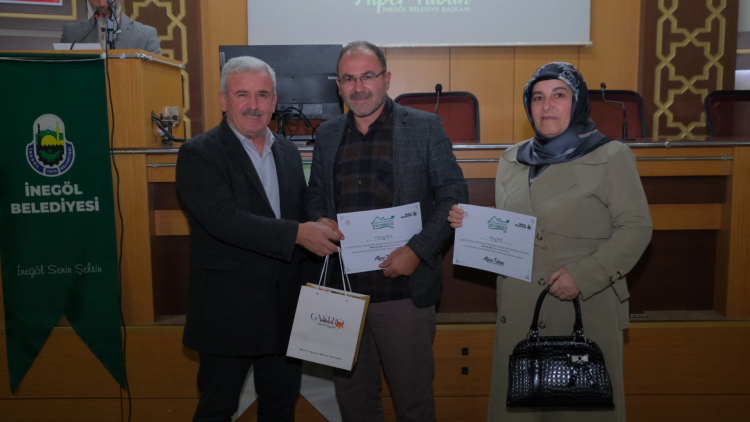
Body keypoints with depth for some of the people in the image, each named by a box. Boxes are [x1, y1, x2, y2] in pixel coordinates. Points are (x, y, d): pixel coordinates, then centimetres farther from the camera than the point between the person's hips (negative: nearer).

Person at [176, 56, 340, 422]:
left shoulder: (288, 153, 9)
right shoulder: (198, 155, -11)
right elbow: (224, 219, -24)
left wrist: (322, 233, -1)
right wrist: (297, 233, -29)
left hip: (286, 309, 6)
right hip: (228, 311, -5)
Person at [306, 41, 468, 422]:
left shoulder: (425, 127, -2)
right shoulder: (327, 134, 11)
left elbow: (453, 195, -4)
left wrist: (418, 250, -15)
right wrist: (319, 221, -4)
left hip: (403, 290, -4)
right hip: (343, 290, 4)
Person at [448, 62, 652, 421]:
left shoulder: (611, 157, -3)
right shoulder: (511, 160, 12)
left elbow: (636, 228, -7)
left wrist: (583, 275, -17)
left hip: (583, 313, -4)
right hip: (517, 313, 4)